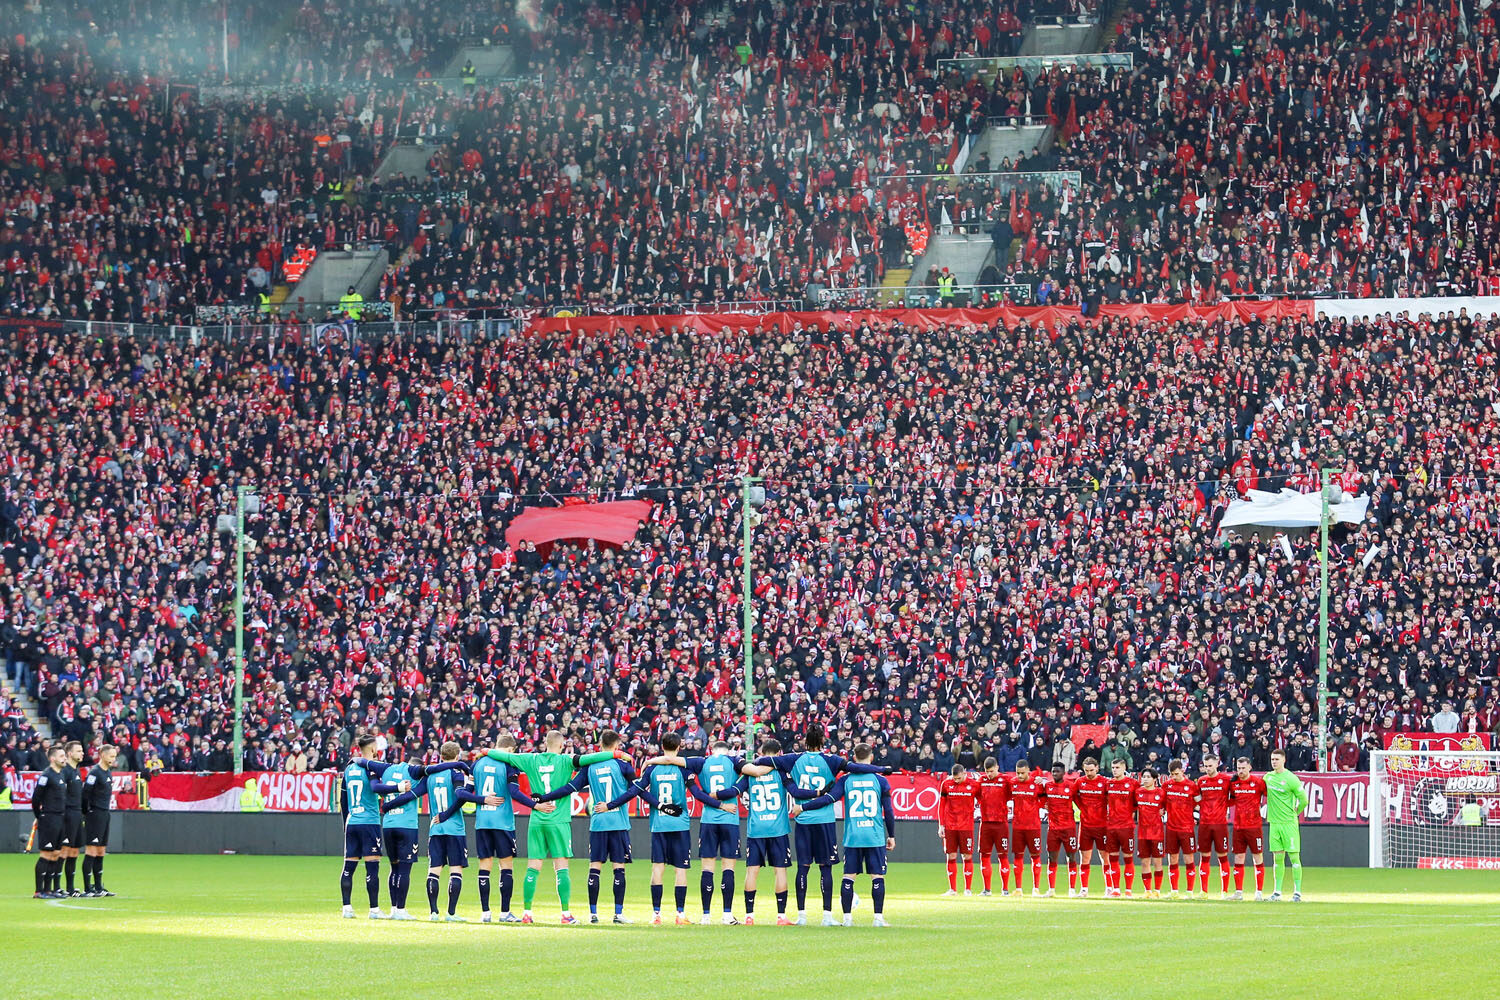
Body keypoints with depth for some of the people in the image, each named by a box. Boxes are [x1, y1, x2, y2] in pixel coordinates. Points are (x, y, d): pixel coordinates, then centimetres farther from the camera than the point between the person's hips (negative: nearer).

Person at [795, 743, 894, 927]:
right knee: (877, 876, 2)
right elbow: (888, 811, 3)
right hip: (875, 836, -1)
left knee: (849, 876, 6)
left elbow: (829, 798, -9)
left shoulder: (845, 780, 1)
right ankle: (878, 917, -1)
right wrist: (891, 836, 14)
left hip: (852, 837, 1)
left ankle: (847, 917, 4)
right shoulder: (880, 780, 1)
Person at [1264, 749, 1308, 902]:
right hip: (1274, 823, 5)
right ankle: (1277, 892, 10)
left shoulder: (1291, 779, -8)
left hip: (1289, 823, -5)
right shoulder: (1268, 777, 10)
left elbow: (1303, 800, -4)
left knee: (1294, 857, -4)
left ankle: (1297, 892, -2)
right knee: (1277, 859, 7)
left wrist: (1294, 813, 5)